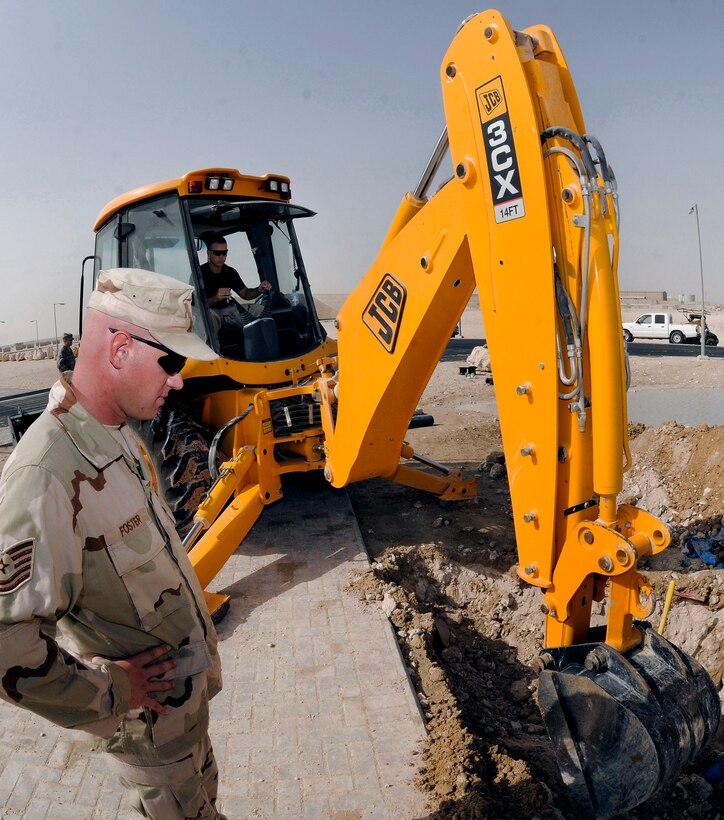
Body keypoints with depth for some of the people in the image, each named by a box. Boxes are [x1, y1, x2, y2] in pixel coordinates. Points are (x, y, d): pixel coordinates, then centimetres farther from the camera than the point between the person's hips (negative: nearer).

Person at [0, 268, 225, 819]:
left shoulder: (115, 438, -3)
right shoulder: (47, 475, -34)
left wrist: (199, 659, 11)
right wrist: (110, 690, -21)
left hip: (187, 687, 8)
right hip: (151, 721, -8)